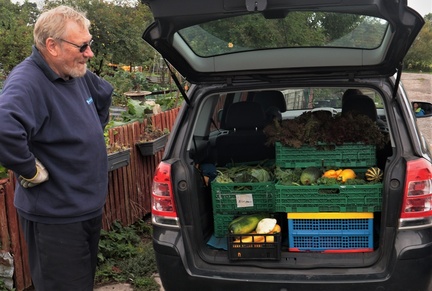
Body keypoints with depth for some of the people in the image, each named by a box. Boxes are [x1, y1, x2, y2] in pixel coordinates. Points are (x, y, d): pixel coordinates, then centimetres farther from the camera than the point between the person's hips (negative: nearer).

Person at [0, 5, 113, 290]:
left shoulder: (78, 74, 4)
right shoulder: (27, 82, -25)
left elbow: (105, 94, 26)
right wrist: (32, 172, -30)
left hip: (90, 207, 9)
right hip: (56, 217, -9)